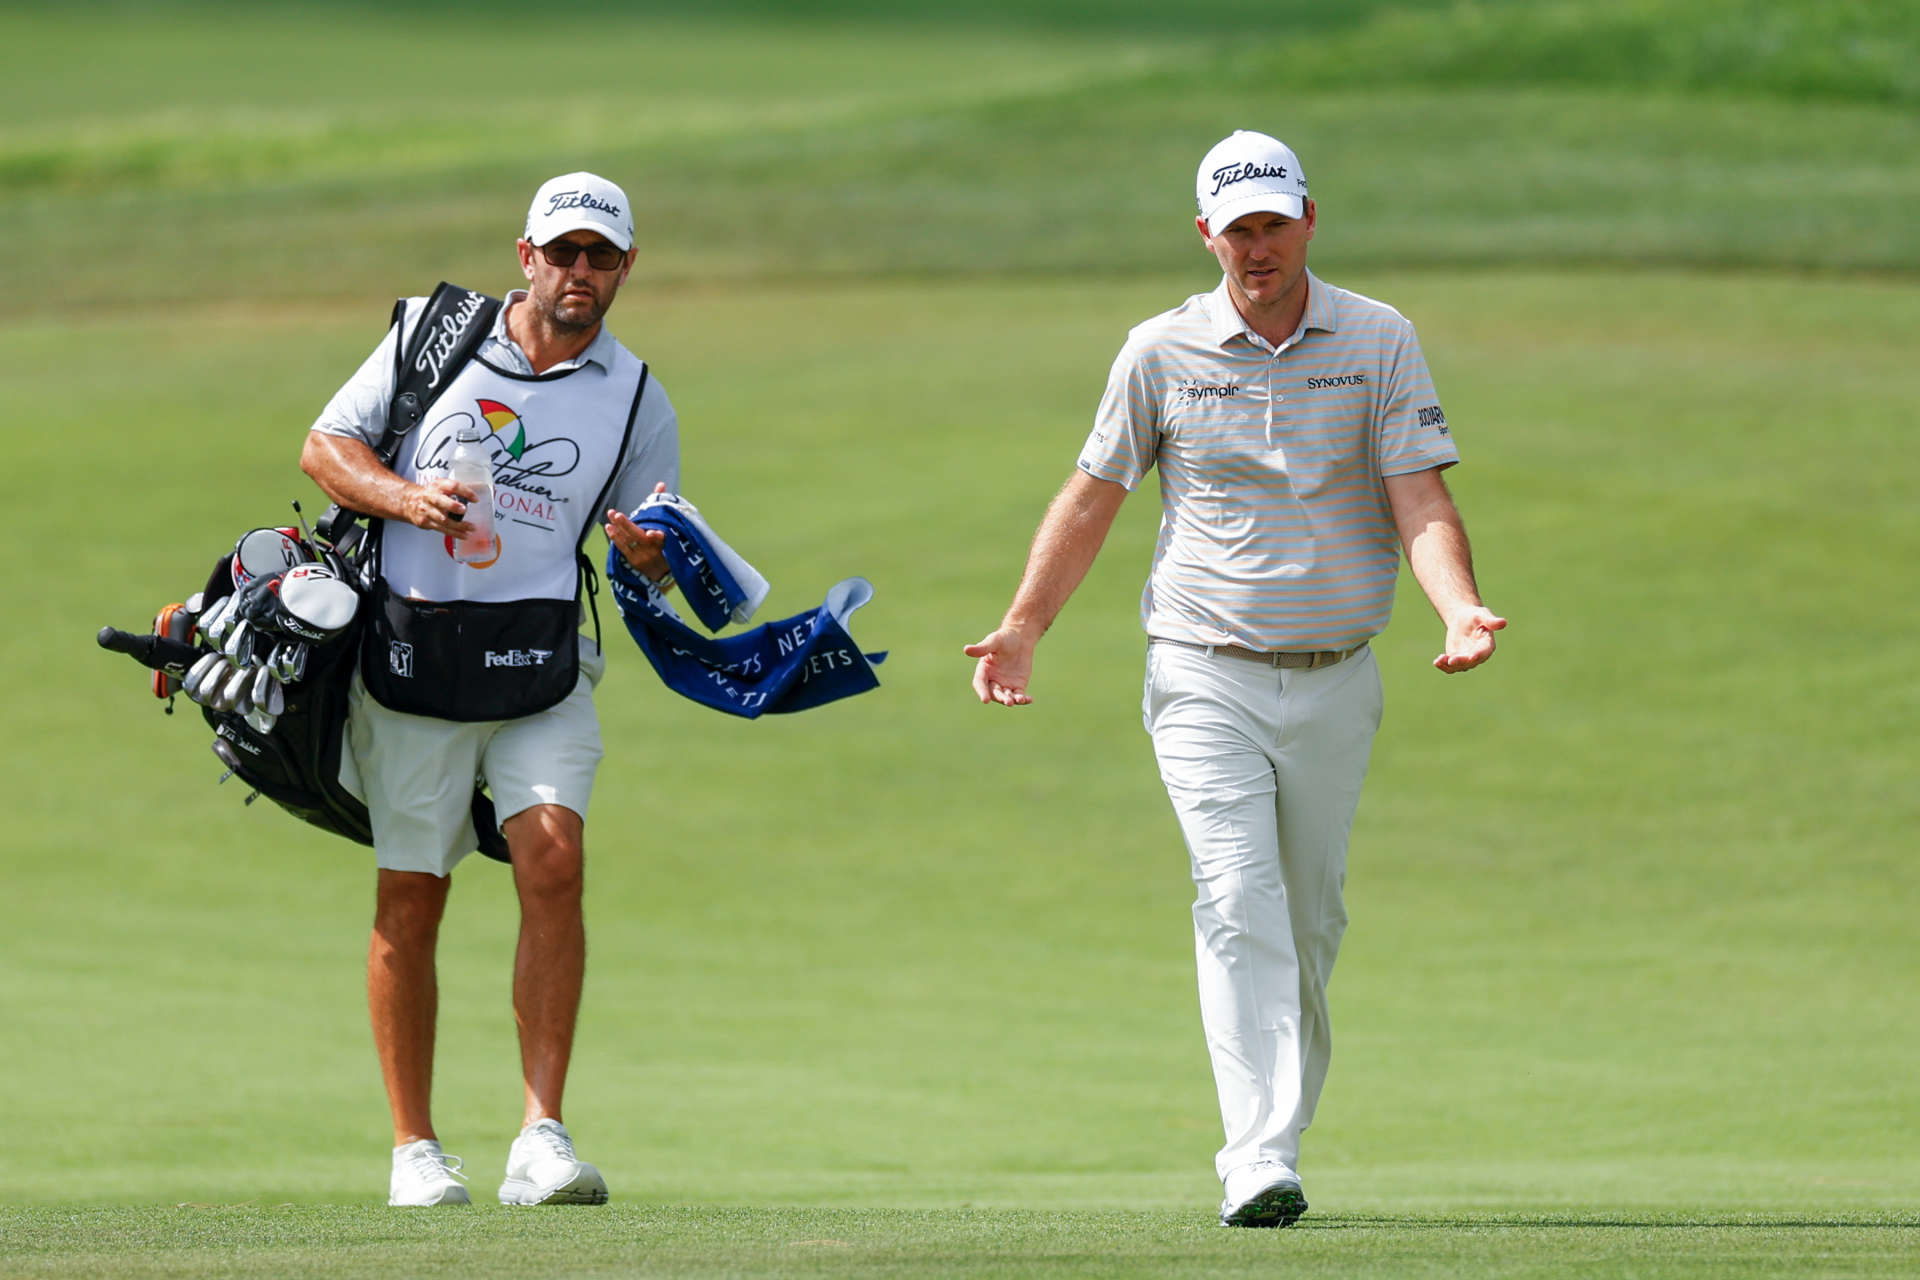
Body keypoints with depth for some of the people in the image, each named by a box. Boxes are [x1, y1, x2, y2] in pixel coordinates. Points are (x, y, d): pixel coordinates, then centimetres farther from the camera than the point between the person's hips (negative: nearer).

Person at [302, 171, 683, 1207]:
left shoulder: (637, 402, 5)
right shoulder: (431, 334, 4)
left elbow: (656, 565, 9)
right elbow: (324, 445, 6)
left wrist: (653, 557, -16)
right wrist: (403, 496, -14)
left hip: (540, 664, 0)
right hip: (409, 652, 0)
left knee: (554, 861, -18)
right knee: (410, 898, 1)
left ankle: (541, 1140, -19)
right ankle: (415, 1150, 11)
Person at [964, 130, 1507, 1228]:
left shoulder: (1379, 344, 1)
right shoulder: (1161, 354, 2)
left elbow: (1422, 501, -5)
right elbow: (1093, 498, 12)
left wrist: (1460, 607, -24)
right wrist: (1023, 629, 5)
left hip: (1336, 682, 2)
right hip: (1207, 677, -2)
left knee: (1310, 924, 8)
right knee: (1240, 903, -16)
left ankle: (1277, 1141, 22)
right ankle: (1260, 1168, -25)